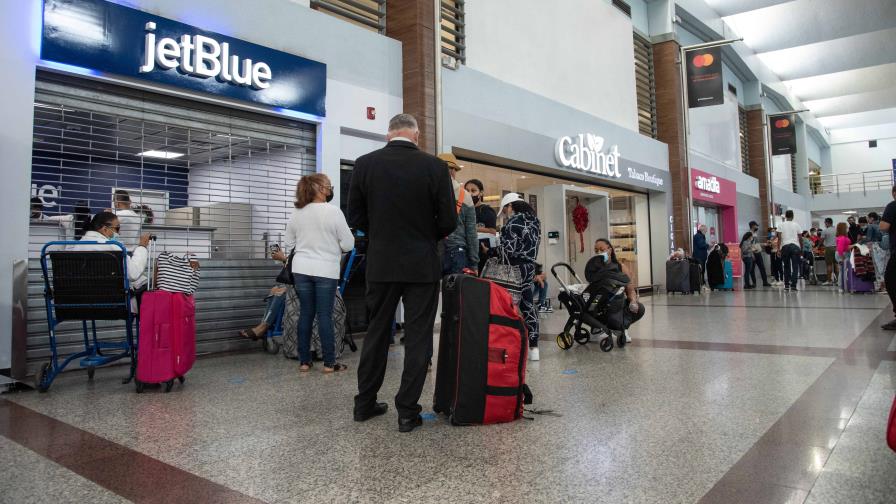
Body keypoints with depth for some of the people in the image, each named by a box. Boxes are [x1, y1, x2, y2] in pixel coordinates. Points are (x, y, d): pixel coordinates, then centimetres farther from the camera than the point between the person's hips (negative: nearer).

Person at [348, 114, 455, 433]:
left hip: (380, 264, 3)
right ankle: (407, 411, 10)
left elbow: (355, 218, 2)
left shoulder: (364, 164, -3)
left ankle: (365, 403, 26)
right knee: (418, 337, 6)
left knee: (376, 333, 15)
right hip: (422, 265, -2)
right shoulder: (435, 166, -9)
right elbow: (448, 222, -7)